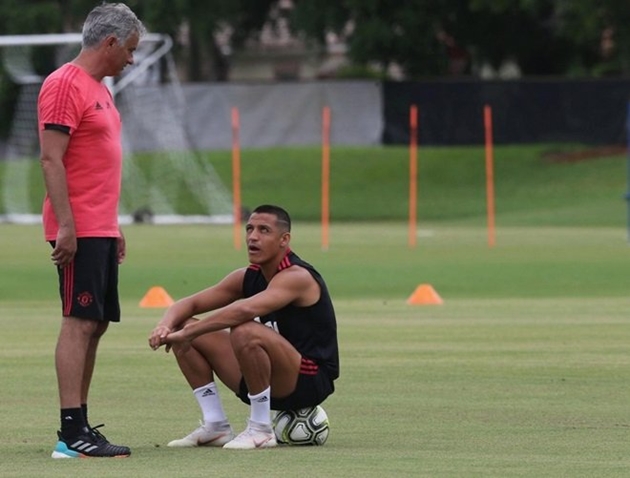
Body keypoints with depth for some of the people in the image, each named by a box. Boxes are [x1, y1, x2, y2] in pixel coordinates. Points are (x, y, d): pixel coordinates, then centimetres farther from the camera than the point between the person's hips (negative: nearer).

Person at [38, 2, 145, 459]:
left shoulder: (98, 88, 19)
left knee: (95, 323, 9)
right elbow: (51, 159, -17)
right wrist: (65, 225, -21)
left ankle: (79, 425, 12)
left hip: (101, 230, 10)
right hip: (78, 231, -10)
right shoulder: (65, 85, -12)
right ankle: (72, 433, -14)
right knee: (79, 322, -12)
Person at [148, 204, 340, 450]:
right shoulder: (248, 277, 7)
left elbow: (245, 310, -36)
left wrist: (188, 332, -32)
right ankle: (215, 427, 3)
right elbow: (189, 304, 9)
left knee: (245, 332, -35)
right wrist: (166, 325, -14)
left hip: (310, 381, -8)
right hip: (267, 384, 8)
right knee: (186, 333, 2)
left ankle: (261, 430, -21)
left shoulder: (296, 276, -19)